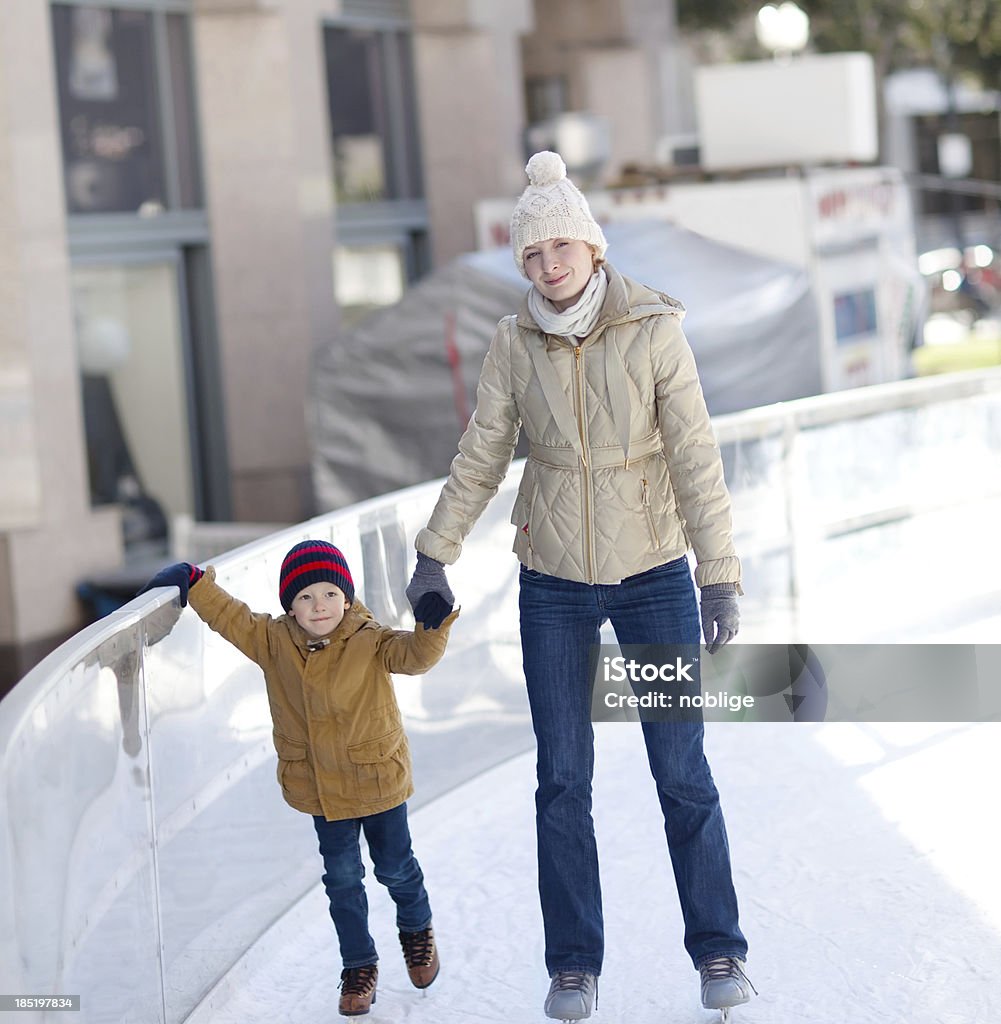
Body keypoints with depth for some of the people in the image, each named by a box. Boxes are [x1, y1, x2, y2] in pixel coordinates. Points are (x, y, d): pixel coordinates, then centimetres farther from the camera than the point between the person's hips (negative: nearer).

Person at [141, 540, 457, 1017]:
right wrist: (192, 581, 1)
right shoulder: (273, 642, -6)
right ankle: (359, 964, 21)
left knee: (395, 867, 14)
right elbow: (230, 617, 4)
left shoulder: (369, 643, -15)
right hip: (321, 789, 2)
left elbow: (413, 654, -29)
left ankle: (416, 929, 42)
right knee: (342, 878, 7)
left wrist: (434, 625, -46)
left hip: (379, 780, -2)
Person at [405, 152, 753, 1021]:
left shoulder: (654, 331, -12)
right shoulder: (515, 343, -4)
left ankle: (718, 949, 16)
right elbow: (480, 457, 5)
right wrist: (436, 557, 5)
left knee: (682, 771, 2)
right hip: (553, 586, 2)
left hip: (654, 578, -2)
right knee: (563, 779, 4)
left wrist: (721, 576, -19)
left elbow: (696, 459, -14)